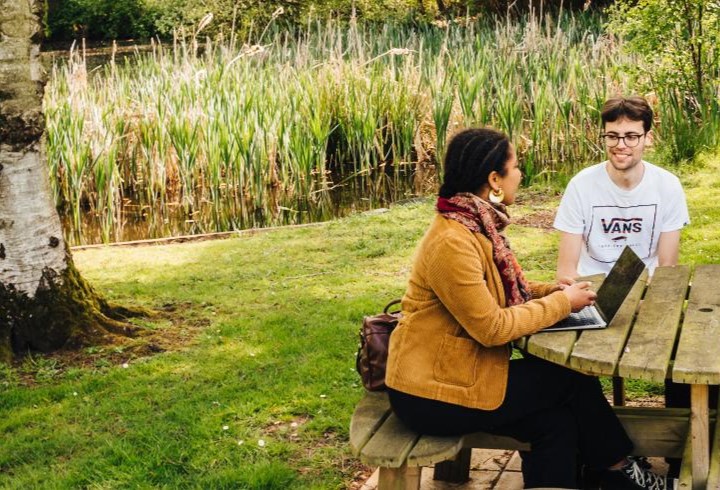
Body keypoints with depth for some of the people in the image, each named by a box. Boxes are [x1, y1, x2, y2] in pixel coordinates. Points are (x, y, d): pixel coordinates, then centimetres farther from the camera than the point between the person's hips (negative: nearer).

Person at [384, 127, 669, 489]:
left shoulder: (477, 225, 6)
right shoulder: (451, 242, -25)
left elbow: (502, 291, 17)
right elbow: (492, 328, -24)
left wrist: (553, 290, 2)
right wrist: (561, 304, -14)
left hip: (458, 369, 9)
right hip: (434, 396, -9)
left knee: (555, 421, -3)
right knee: (574, 379, -4)